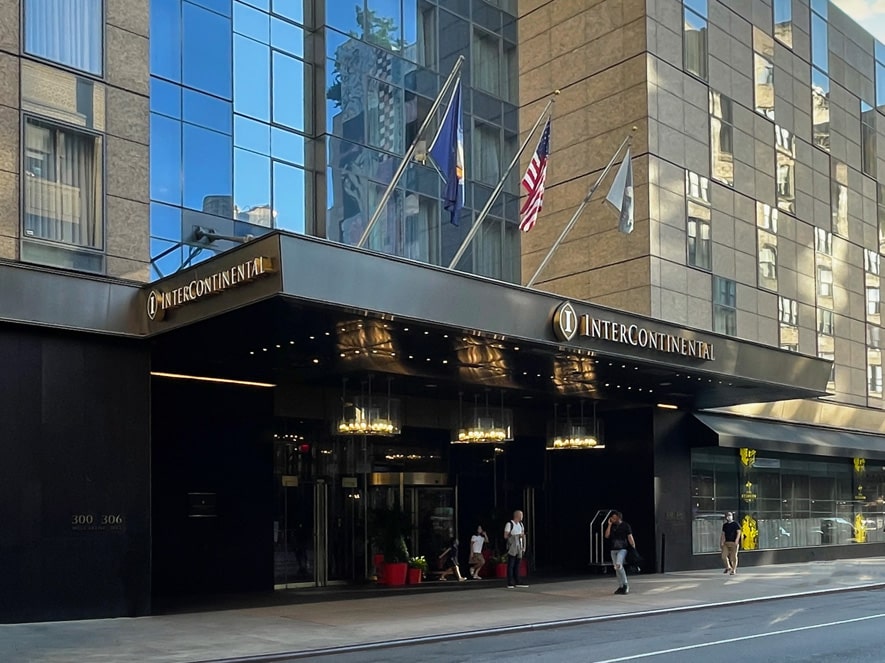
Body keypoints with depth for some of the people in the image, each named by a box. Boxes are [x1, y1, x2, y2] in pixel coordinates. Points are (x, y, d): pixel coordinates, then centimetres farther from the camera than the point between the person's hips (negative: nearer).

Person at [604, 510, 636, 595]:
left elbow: (630, 537, -4)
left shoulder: (625, 525, -4)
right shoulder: (611, 526, 8)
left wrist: (634, 548, -9)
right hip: (613, 550, 6)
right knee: (617, 568, 7)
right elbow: (607, 536, -1)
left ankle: (625, 584, -11)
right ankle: (621, 586, 16)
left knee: (618, 565, -24)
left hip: (622, 549, -6)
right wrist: (609, 525, -5)